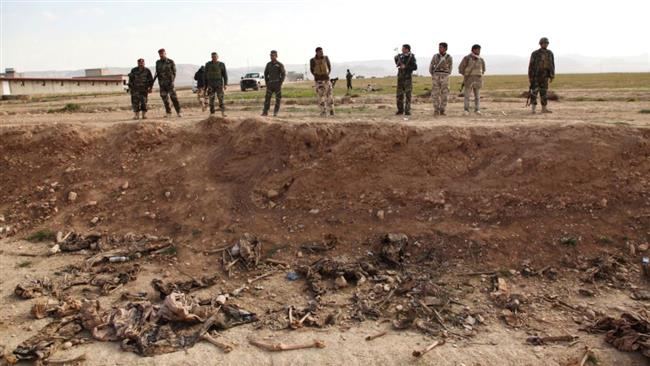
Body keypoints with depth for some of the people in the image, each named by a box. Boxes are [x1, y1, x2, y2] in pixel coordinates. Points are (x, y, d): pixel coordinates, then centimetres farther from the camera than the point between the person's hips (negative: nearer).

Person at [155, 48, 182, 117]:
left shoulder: (171, 61, -1)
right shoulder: (158, 63, 10)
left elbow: (174, 72, -1)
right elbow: (157, 72, 17)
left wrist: (172, 81, -8)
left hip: (169, 82, -4)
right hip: (162, 83, 4)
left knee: (173, 97, -7)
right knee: (165, 98, 4)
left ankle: (178, 112, -3)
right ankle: (168, 112, 10)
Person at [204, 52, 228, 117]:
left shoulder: (222, 64, 1)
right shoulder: (208, 64, 5)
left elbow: (225, 75, 0)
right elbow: (206, 75, 9)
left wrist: (225, 84, -11)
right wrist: (205, 85, 6)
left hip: (219, 84, -1)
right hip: (210, 84, 1)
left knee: (221, 98, -9)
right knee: (211, 99, -1)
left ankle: (223, 113, -6)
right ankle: (212, 113, 3)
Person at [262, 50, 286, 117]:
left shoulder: (280, 64, -3)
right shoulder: (268, 64, 9)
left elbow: (284, 74, -5)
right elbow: (266, 73, 18)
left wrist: (280, 83, -11)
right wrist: (267, 82, 7)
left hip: (277, 84, -3)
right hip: (270, 84, 3)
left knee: (278, 99, 0)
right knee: (267, 97, -4)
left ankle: (275, 112, 6)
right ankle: (265, 112, -2)